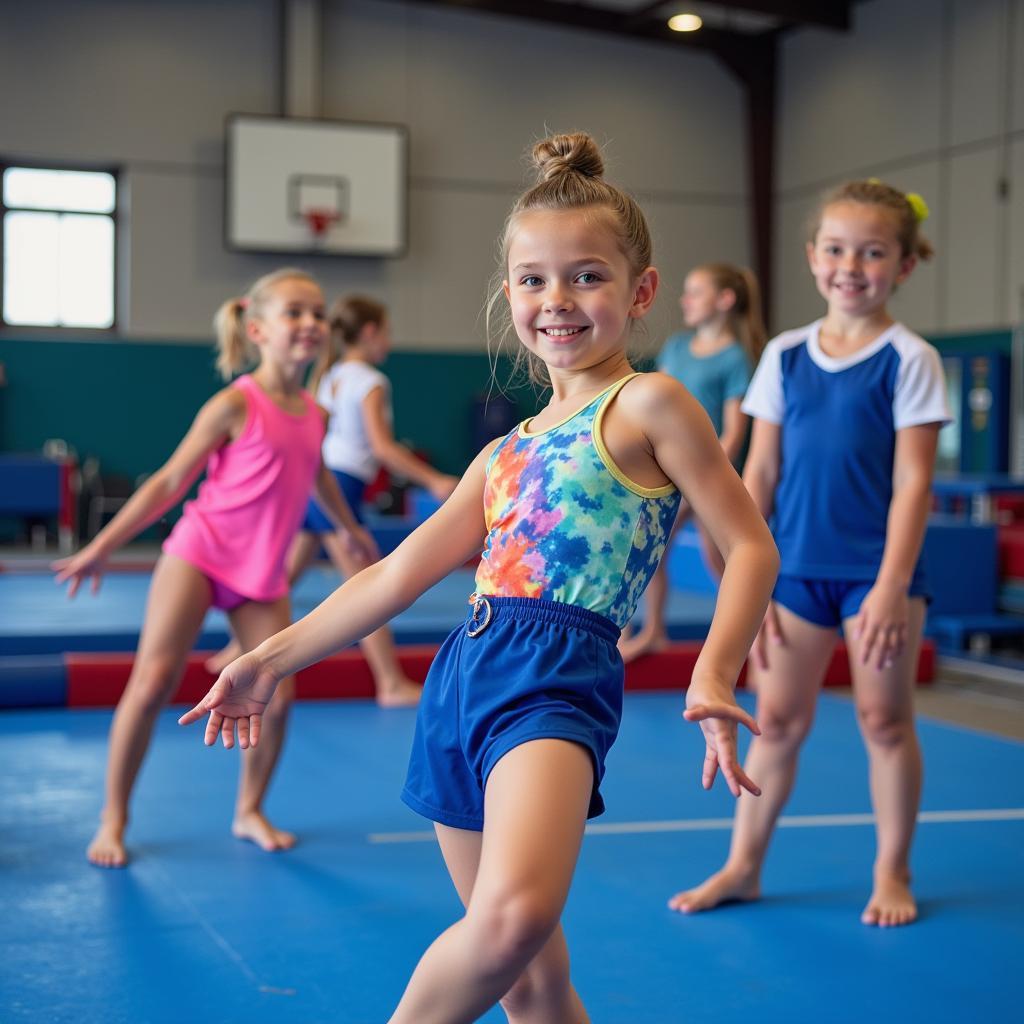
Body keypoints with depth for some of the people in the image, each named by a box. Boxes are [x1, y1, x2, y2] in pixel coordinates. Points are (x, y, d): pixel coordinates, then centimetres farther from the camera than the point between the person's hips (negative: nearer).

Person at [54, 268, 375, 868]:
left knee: (278, 696, -4)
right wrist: (103, 547, -5)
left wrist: (353, 529, 44)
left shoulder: (315, 414, 6)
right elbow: (170, 481, -5)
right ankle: (114, 818, 5)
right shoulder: (235, 404, -10)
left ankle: (250, 811, 18)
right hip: (200, 554, -5)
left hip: (263, 575, 5)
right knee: (152, 682, -10)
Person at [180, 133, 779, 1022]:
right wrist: (273, 658, 19)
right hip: (463, 675, 7)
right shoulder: (507, 453, 18)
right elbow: (399, 574, 20)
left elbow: (751, 546, -3)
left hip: (558, 678, -6)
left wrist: (714, 678, -17)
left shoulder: (648, 404, 0)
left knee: (514, 921, -32)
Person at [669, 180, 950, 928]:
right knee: (777, 720, 8)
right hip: (797, 570, 3)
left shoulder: (909, 359, -5)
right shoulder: (785, 355, 5)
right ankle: (743, 866, 19)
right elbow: (760, 474, 6)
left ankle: (892, 873, 21)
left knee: (884, 721, 7)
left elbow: (912, 481, -9)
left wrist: (891, 587, -16)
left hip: (876, 571, -3)